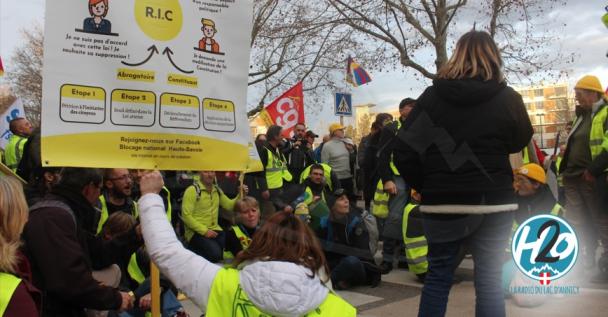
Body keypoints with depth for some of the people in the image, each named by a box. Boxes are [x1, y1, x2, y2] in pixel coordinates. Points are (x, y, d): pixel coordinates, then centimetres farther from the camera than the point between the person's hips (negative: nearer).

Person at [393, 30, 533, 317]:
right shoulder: (507, 98, -5)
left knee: (438, 274, 13)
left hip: (441, 203, 1)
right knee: (489, 279, 9)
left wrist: (424, 186, 7)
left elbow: (403, 151, -5)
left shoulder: (431, 96, -3)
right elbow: (519, 143, 13)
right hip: (492, 203, -1)